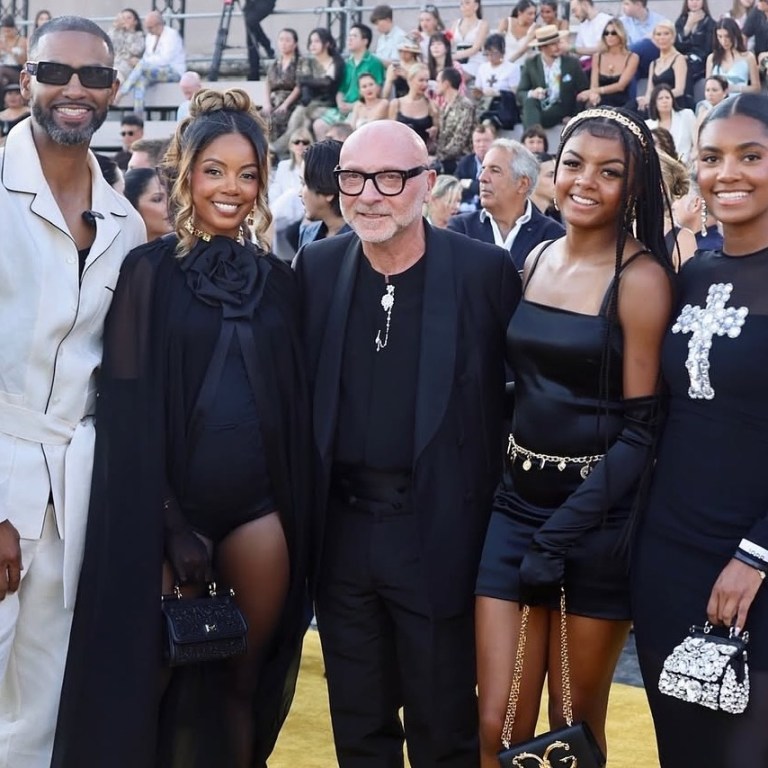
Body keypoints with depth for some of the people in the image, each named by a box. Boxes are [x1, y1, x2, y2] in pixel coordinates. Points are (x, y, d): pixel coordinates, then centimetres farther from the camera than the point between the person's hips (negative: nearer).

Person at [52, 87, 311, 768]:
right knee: (168, 678, 5)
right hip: (172, 500, -3)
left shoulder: (277, 279, 9)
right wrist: (161, 519, -11)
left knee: (245, 678, 7)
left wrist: (296, 510, 7)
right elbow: (126, 402, -6)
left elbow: (294, 400, 12)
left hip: (258, 502, 3)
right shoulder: (150, 271, -2)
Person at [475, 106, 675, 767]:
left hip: (598, 517, -5)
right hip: (518, 502, 5)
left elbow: (641, 426, -13)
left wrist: (562, 533, -17)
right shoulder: (537, 260, 8)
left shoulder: (641, 277, -10)